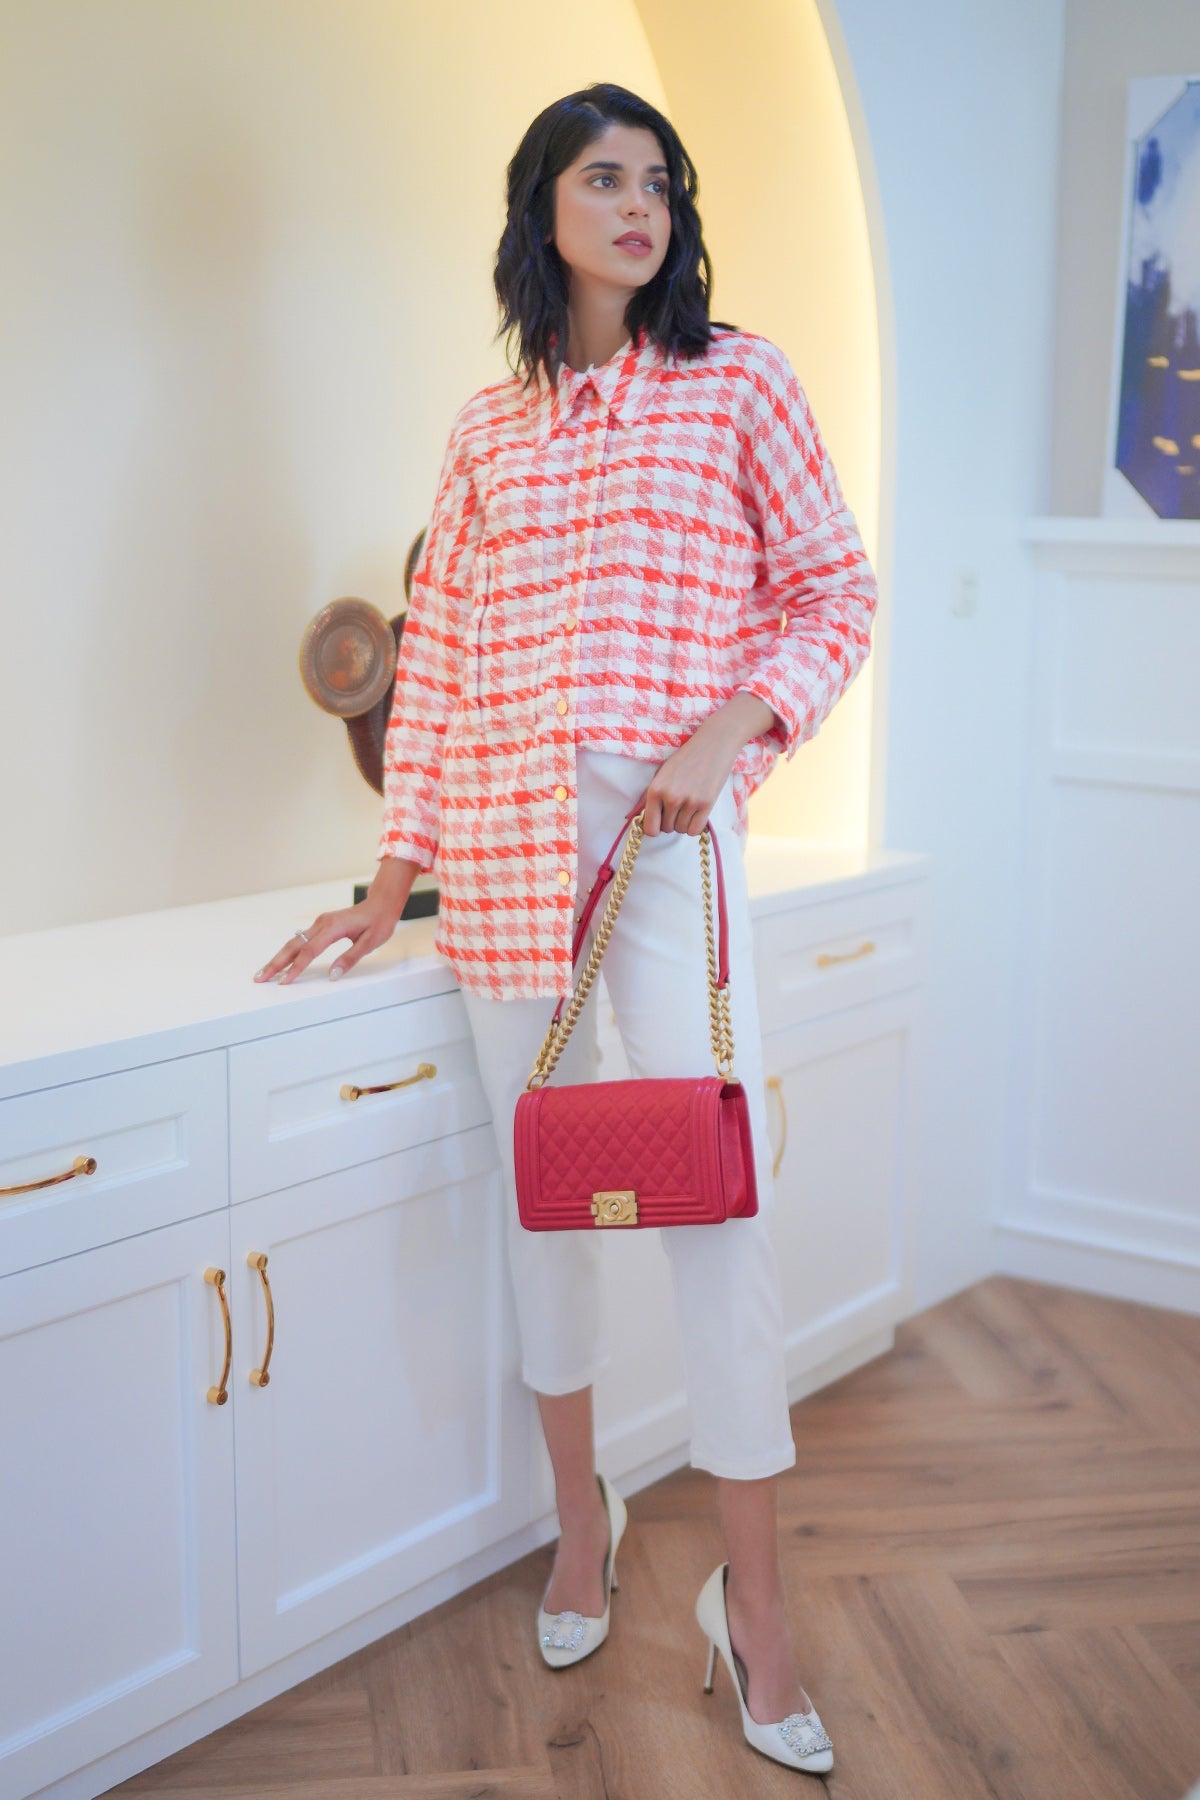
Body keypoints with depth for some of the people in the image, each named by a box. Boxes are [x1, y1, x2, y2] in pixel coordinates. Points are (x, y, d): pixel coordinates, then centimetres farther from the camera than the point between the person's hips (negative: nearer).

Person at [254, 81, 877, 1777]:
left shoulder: (739, 379, 6)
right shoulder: (487, 427, 12)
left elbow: (836, 589, 5)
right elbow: (434, 657, 11)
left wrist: (734, 726, -12)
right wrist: (392, 881, 9)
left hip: (666, 827, -3)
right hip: (499, 841, 3)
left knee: (717, 1195, -7)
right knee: (541, 1180, 10)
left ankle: (755, 1604, 6)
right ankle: (582, 1515, 31)